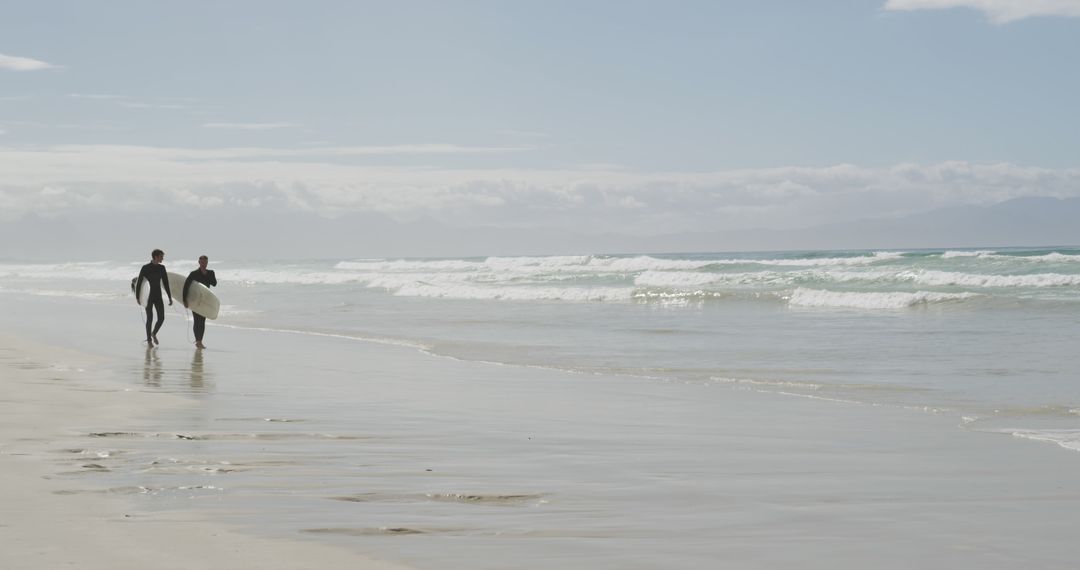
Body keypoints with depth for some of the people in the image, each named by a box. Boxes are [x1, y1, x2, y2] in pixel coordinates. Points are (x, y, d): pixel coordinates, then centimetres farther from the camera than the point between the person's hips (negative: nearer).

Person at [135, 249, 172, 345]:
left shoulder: (161, 268, 5)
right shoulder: (145, 268, -10)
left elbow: (165, 283, 11)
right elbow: (138, 282, -7)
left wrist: (170, 297, 11)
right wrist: (137, 297, -10)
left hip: (158, 296, 4)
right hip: (148, 297, -4)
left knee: (161, 318, -2)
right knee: (149, 318, -4)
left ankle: (154, 333, 24)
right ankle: (149, 340, 8)